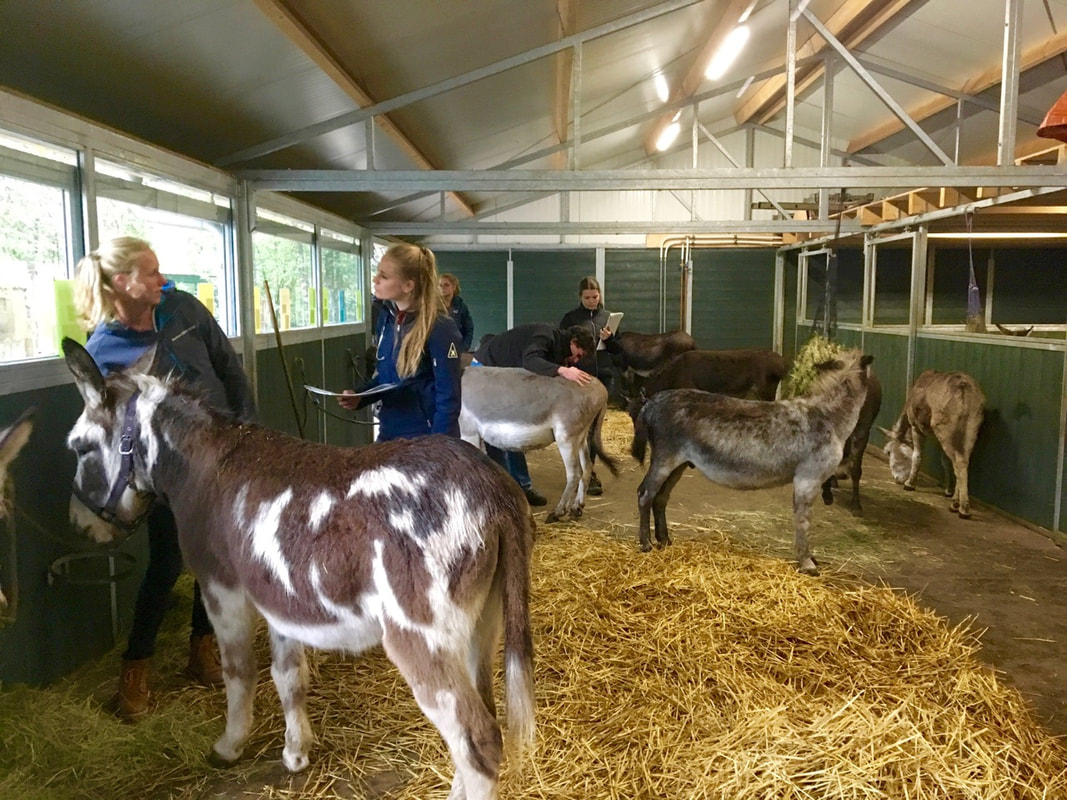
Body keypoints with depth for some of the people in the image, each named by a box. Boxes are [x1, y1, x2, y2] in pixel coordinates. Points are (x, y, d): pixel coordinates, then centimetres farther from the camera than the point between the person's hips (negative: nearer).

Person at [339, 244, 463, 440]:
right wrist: (359, 396, -2)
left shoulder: (440, 328, -19)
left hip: (425, 437, -6)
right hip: (389, 432, 7)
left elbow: (448, 397, -17)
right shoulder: (386, 317, 2)